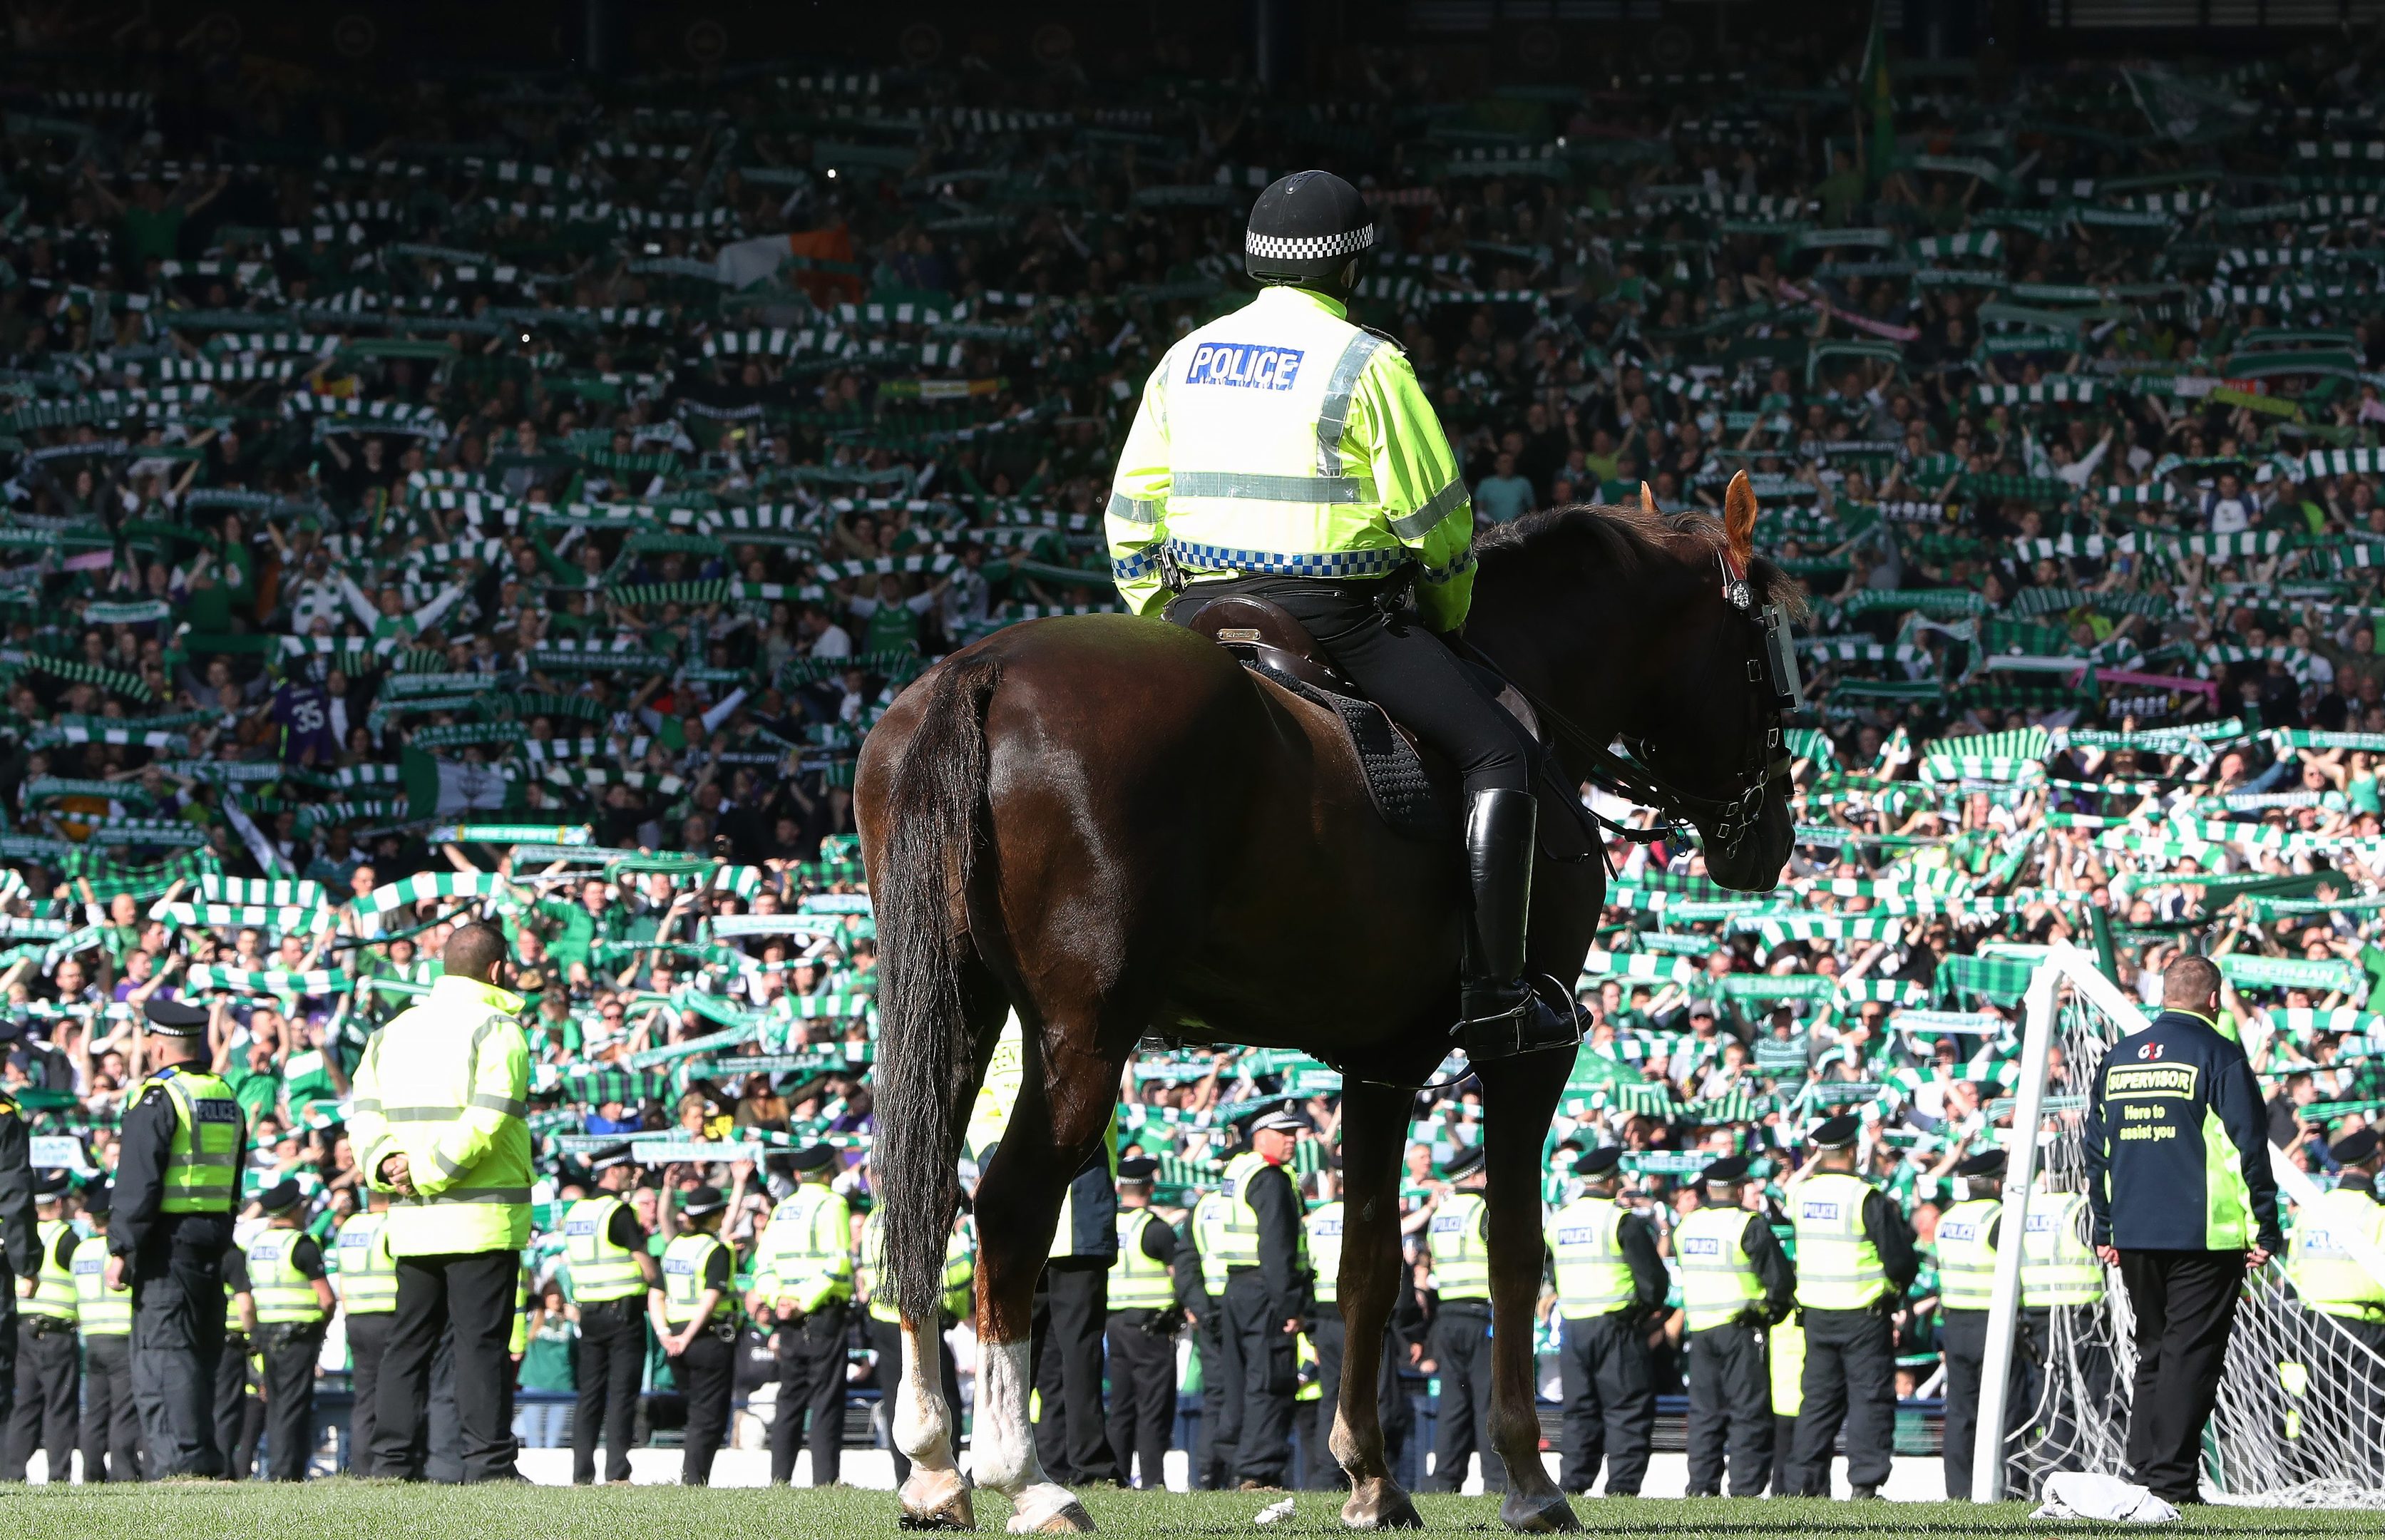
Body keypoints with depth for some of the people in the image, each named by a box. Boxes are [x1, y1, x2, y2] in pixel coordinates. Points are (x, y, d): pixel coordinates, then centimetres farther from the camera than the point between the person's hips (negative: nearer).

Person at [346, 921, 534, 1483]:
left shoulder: (394, 1031, 15)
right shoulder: (496, 1030, -7)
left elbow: (363, 1114, 9)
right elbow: (486, 1120, -19)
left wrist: (386, 1163, -7)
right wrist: (425, 1174, -16)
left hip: (412, 1222, 6)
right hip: (484, 1218, -6)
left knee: (409, 1342, 10)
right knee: (483, 1342, -6)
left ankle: (394, 1459, 8)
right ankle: (488, 1462, -9)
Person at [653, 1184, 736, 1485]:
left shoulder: (673, 1246, 10)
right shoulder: (716, 1250, -11)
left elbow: (655, 1297, 8)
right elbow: (711, 1300, -20)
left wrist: (664, 1333, 0)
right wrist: (688, 1338, -18)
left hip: (675, 1341, 6)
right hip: (711, 1337, -6)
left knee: (696, 1411, 19)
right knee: (709, 1416, -1)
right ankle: (694, 1477, -6)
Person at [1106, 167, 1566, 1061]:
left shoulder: (1186, 360, 11)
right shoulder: (1366, 365, -7)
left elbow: (1130, 519, 14)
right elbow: (1434, 517, -5)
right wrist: (1450, 613, 13)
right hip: (1336, 612, -6)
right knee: (1498, 753, -2)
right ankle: (1492, 996, -11)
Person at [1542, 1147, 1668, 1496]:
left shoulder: (1556, 1222, 10)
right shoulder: (1622, 1221, -9)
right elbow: (1653, 1276, -10)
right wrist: (1649, 1307, 8)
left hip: (1572, 1324, 5)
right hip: (1617, 1325, -5)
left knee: (1580, 1412, 12)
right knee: (1627, 1410, -2)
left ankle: (1572, 1484, 8)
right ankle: (1622, 1486, -9)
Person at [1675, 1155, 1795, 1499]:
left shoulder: (1686, 1225, 5)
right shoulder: (1749, 1226, -12)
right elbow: (1781, 1278, -10)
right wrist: (1775, 1309, 7)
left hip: (1699, 1328, 5)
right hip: (1743, 1328, -5)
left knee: (1704, 1410, 11)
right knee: (1748, 1410, -2)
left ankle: (1702, 1486, 9)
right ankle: (1745, 1487, -6)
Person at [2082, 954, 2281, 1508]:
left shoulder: (2118, 1058, 11)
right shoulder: (2218, 1056, -7)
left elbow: (2096, 1149, 15)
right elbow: (2248, 1147, -10)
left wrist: (2105, 1230, 22)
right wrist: (2265, 1230, -4)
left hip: (2134, 1237, 6)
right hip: (2203, 1234, -6)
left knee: (2154, 1352, 17)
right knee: (2191, 1355, -4)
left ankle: (2143, 1471, 14)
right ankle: (2172, 1483, -9)